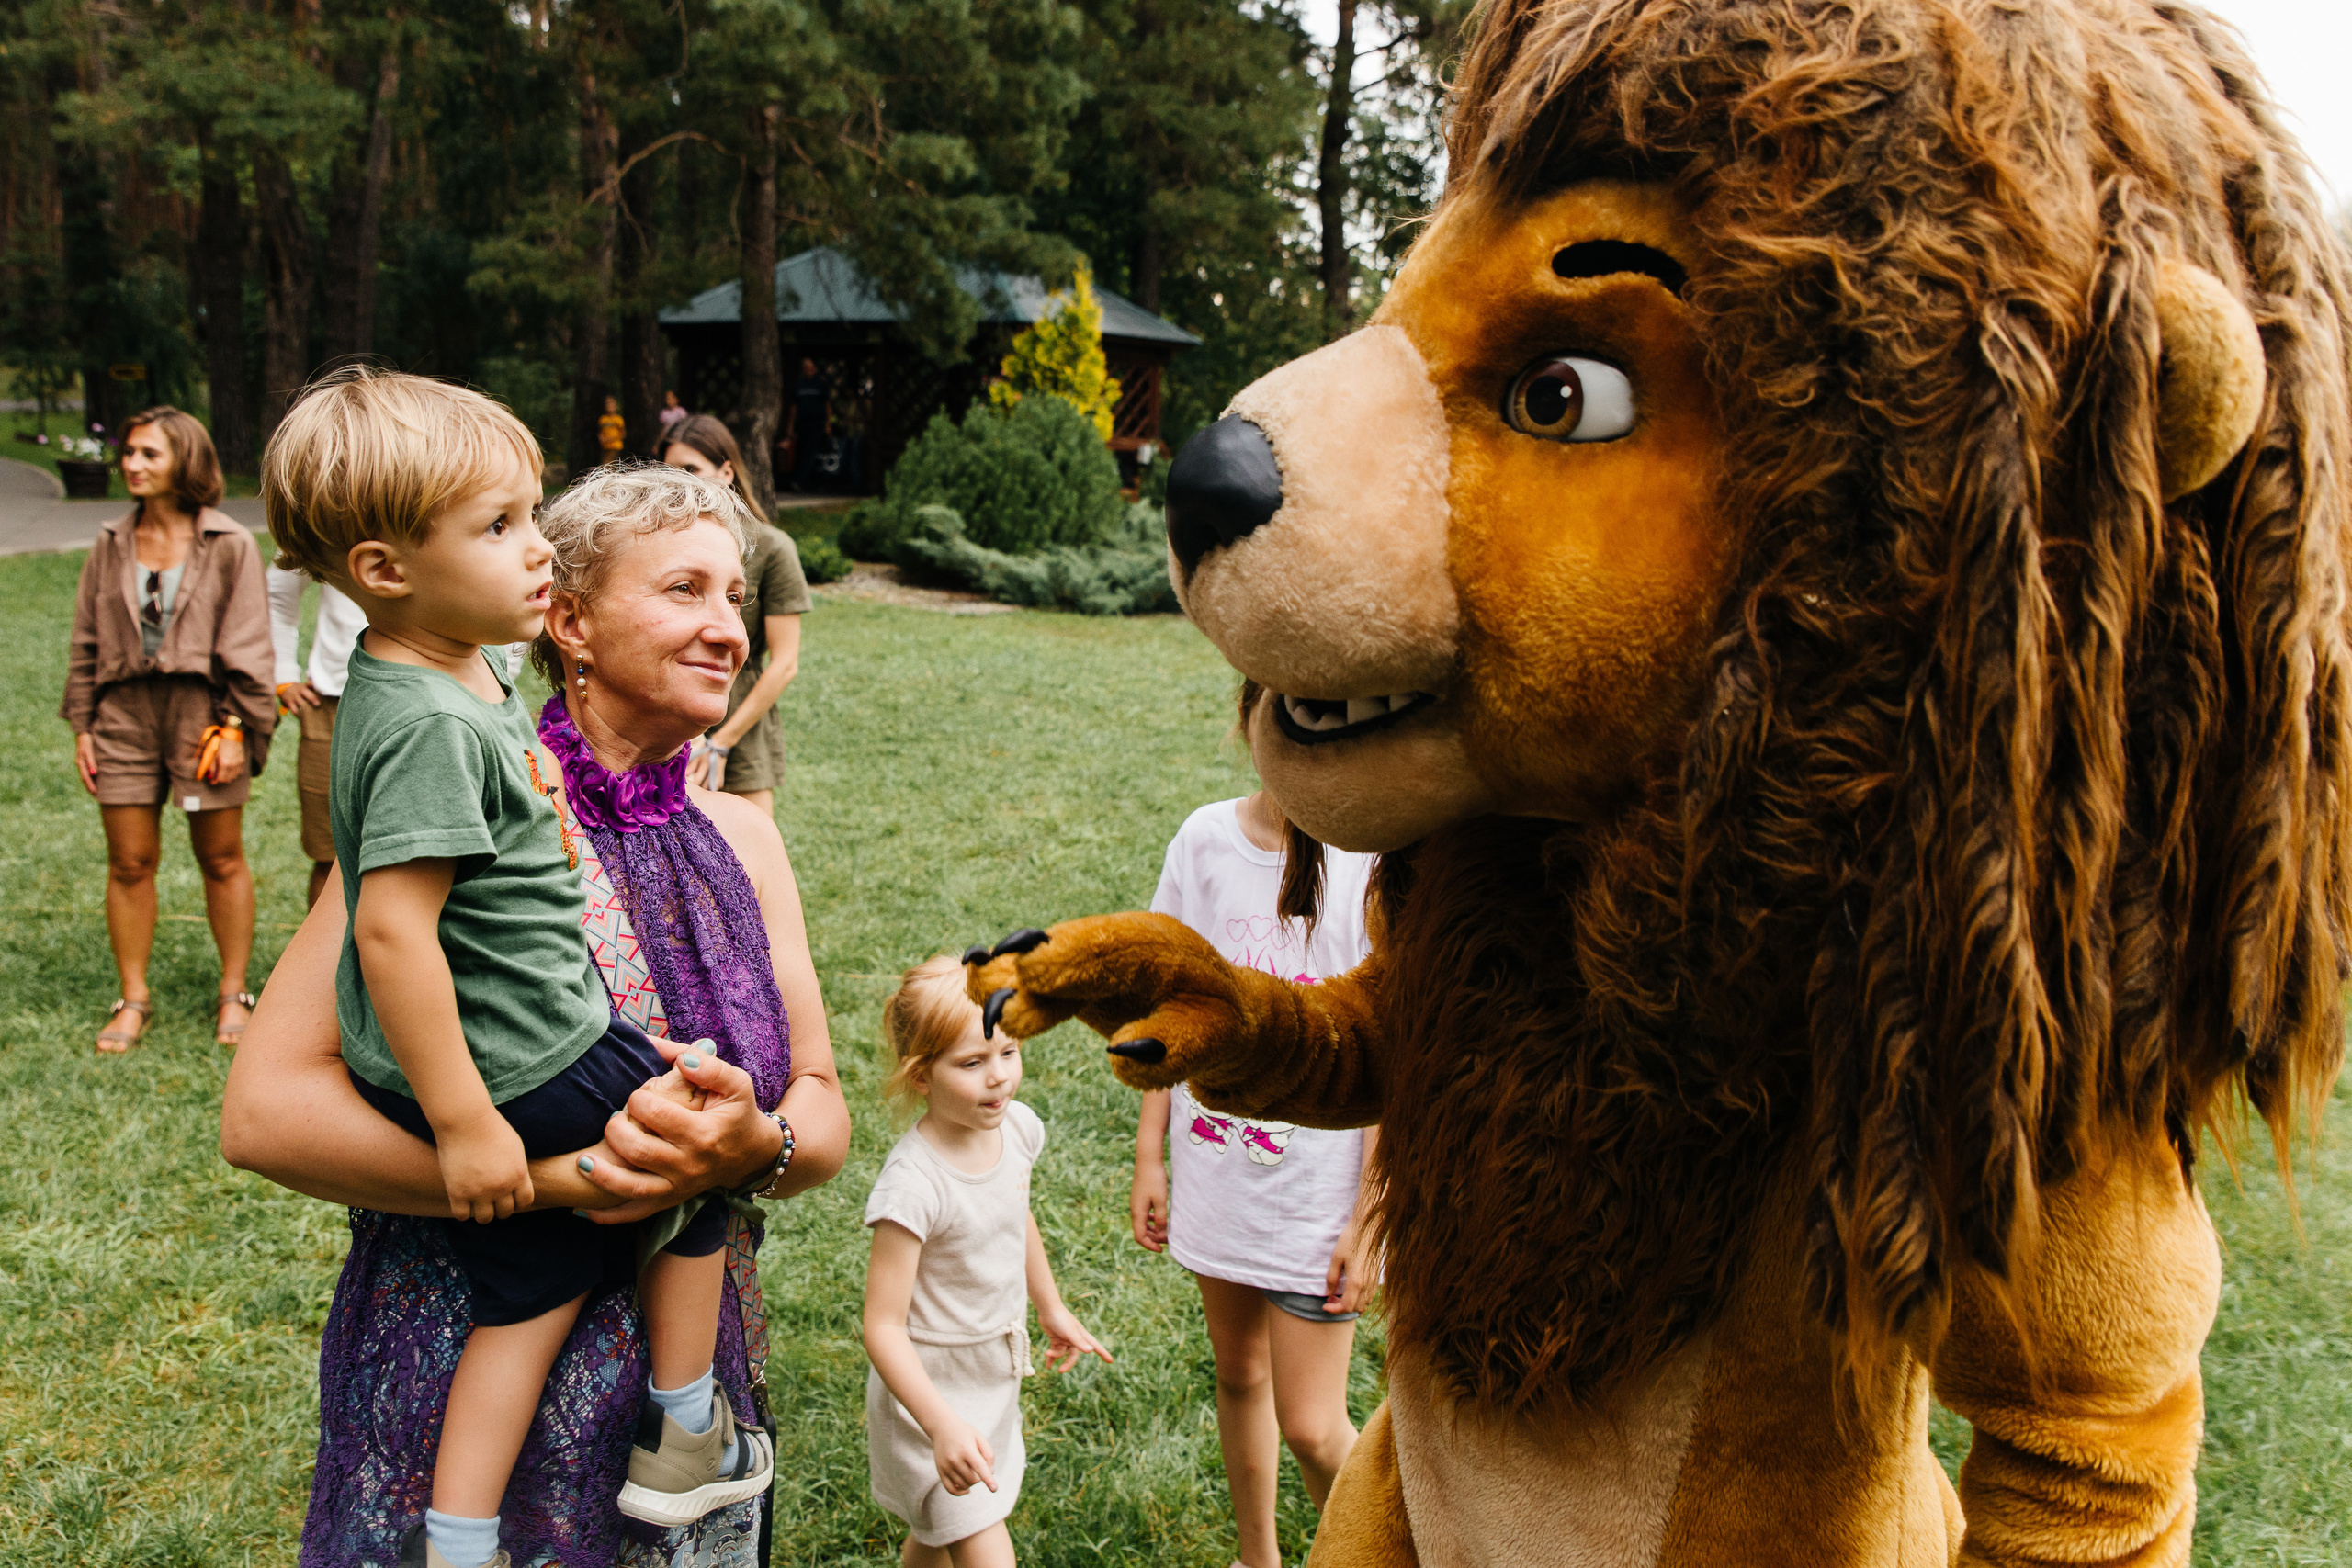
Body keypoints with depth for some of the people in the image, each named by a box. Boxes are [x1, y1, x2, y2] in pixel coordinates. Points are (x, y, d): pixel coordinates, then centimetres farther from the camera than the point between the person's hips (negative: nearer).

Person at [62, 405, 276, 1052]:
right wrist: (81, 725, 8)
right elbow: (86, 640, 13)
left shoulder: (228, 544, -3)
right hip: (125, 711, 3)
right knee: (129, 862, 6)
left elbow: (248, 647, -3)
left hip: (203, 710, -3)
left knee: (222, 858, 6)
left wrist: (237, 730, -8)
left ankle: (234, 995, 18)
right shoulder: (112, 542, 8)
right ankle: (134, 999, 18)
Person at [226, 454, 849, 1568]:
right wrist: (559, 1172, -28)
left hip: (692, 1382, 5)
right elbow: (264, 1110, -20)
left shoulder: (741, 841, 3)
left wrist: (759, 1147, -20)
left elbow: (824, 1115, 3)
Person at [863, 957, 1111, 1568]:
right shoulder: (913, 1183, -31)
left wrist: (1051, 1308, 25)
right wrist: (942, 1426, -38)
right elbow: (883, 1328, -28)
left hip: (995, 1373, 7)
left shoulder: (1017, 1126, -9)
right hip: (930, 1383, -7)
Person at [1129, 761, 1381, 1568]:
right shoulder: (1205, 838, -3)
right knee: (1238, 1373, 21)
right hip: (1216, 1165, 4)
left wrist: (1369, 1222, -12)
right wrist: (1151, 1155, 6)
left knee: (1311, 1428, -1)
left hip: (1320, 1186, -4)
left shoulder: (1376, 859, -16)